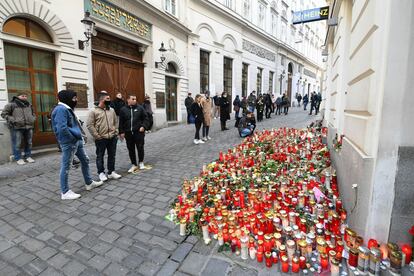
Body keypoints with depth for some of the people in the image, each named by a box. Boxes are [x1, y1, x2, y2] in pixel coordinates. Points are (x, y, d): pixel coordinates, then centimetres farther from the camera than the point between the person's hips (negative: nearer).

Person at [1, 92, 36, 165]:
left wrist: (33, 119, 9)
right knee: (17, 144, -2)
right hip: (17, 127, -5)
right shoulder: (11, 104, -2)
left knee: (29, 143, 11)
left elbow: (33, 114, 28)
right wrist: (13, 120, -12)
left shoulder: (29, 105, 15)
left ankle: (28, 156, 23)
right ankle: (18, 158, 8)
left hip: (29, 127, 5)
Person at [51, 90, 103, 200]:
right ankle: (65, 192, 14)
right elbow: (62, 128, -28)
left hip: (77, 141, 10)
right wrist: (73, 138, -16)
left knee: (85, 160, 18)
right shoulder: (61, 109, -18)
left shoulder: (68, 108, 13)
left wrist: (79, 136, 8)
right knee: (66, 167, 1)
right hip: (68, 143, -10)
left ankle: (89, 183, 32)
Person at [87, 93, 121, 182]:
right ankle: (101, 173, 21)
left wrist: (115, 132, 6)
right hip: (101, 139, -5)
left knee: (112, 155, 12)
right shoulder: (94, 111, -7)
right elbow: (89, 125, -10)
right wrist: (97, 136, -13)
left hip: (112, 138, 5)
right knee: (100, 156, 7)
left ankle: (111, 172, 24)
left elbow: (116, 122, 16)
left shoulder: (111, 110, 10)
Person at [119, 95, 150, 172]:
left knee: (140, 148, 4)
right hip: (128, 133, 2)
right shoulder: (123, 109, 6)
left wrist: (143, 126, -10)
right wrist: (121, 132, 2)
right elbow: (121, 122, 7)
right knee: (131, 149, 7)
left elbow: (146, 118, 4)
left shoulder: (140, 108, 3)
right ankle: (134, 165, 20)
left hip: (139, 132, -1)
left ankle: (141, 162, 23)